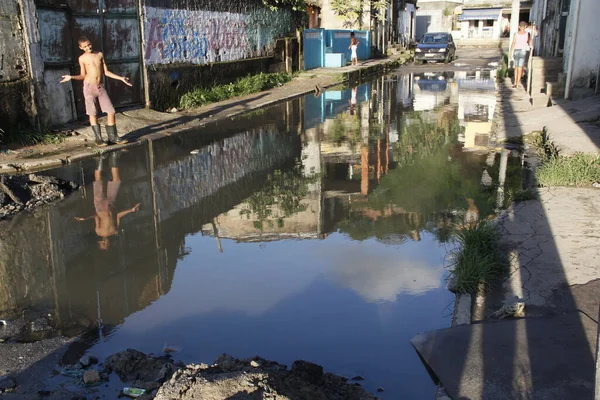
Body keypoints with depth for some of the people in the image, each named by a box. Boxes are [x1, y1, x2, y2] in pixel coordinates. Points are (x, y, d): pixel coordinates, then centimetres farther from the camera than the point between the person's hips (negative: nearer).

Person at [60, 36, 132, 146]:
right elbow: (83, 76, 4)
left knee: (111, 111, -1)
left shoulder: (99, 54, 10)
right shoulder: (82, 58, 2)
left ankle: (113, 137, 9)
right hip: (89, 87, -3)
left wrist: (121, 78, 10)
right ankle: (98, 139, 7)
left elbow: (106, 72, 13)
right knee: (93, 113, 1)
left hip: (100, 87, 3)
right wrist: (71, 77, -12)